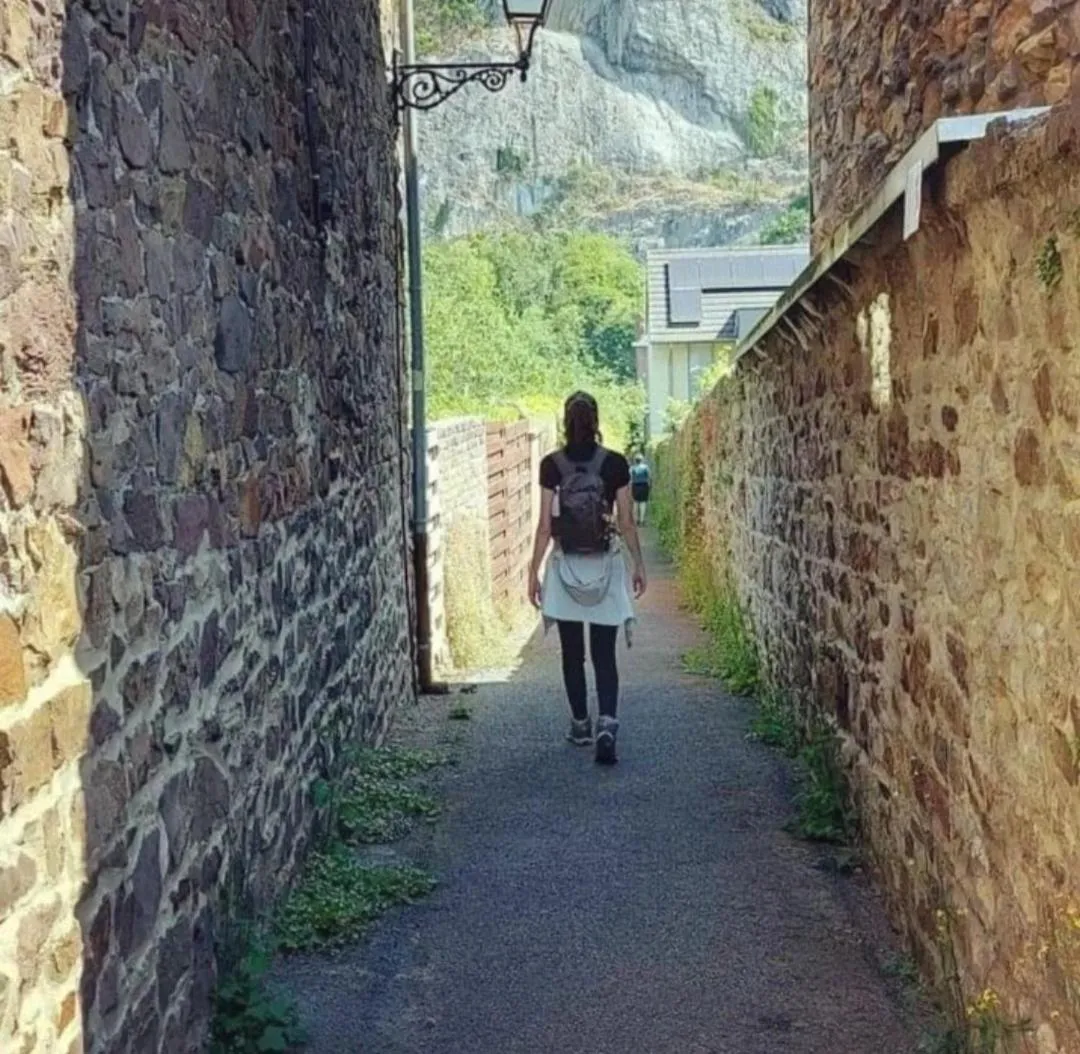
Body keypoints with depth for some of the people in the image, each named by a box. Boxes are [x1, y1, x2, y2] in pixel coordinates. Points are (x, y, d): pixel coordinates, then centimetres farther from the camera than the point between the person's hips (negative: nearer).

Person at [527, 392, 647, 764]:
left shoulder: (551, 465, -6)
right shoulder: (615, 464, -5)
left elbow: (545, 526, -5)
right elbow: (626, 523, -1)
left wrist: (533, 572, 3)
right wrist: (638, 564, 11)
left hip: (566, 567, 0)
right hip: (605, 566, 0)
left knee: (572, 653, 12)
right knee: (604, 654, 2)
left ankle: (580, 725, 22)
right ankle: (607, 724, -16)